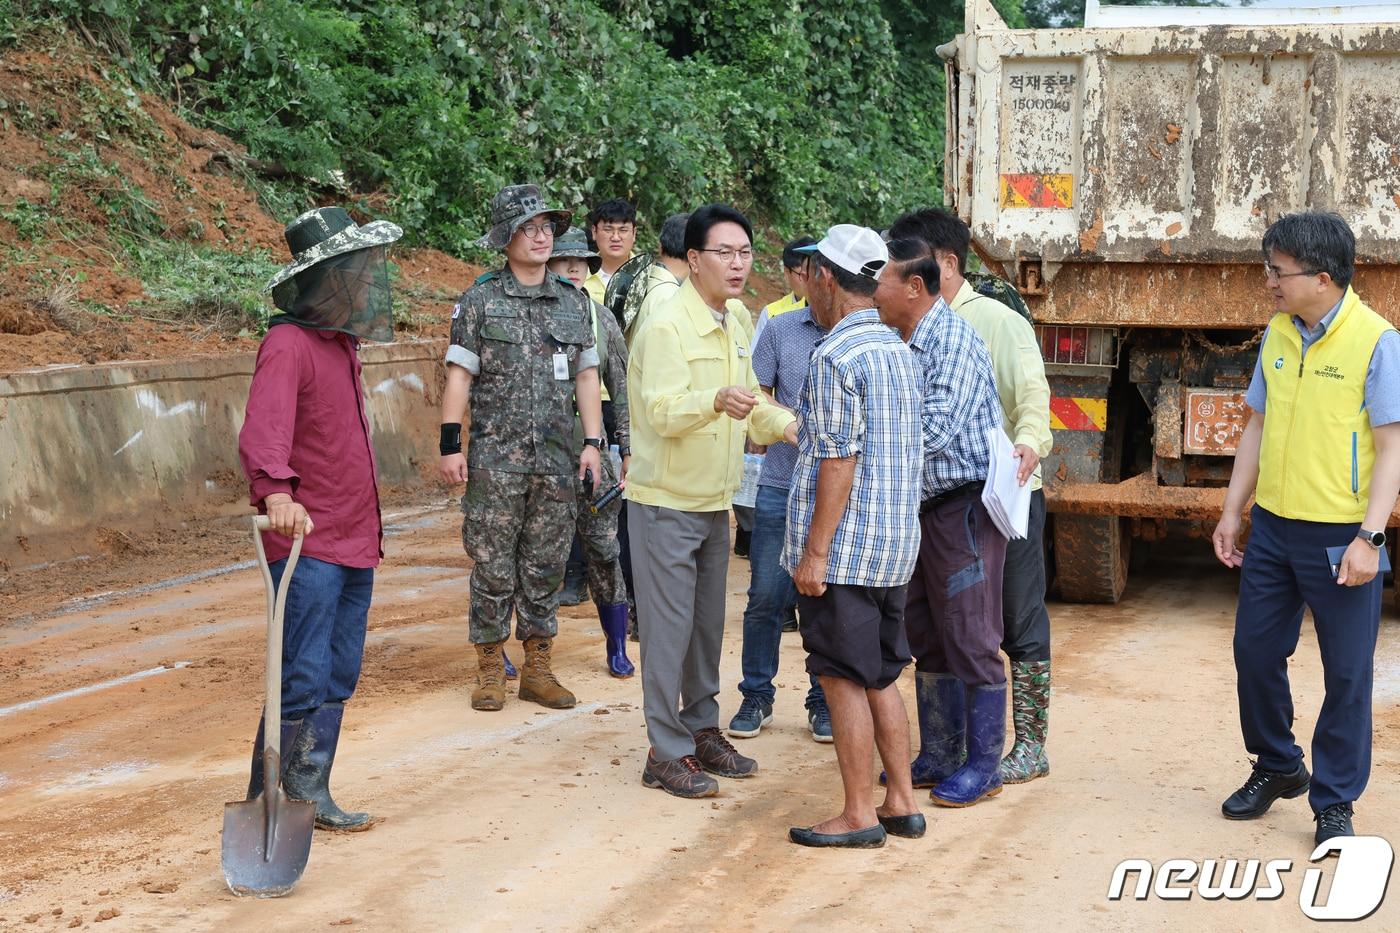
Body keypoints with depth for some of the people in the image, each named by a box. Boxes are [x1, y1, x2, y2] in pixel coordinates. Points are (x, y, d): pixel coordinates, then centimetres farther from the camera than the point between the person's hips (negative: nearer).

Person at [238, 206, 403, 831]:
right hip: (307, 543, -9)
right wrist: (276, 494, -47)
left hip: (356, 543, 9)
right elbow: (262, 432, -30)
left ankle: (310, 797, 23)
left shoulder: (343, 342, 15)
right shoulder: (289, 345, -14)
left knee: (338, 680, 13)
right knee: (303, 681, -6)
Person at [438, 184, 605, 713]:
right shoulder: (479, 301, 1)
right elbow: (460, 375, -2)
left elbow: (586, 376, 12)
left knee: (546, 566, 8)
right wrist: (449, 444, -8)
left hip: (557, 460, 3)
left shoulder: (573, 303, 11)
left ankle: (537, 669, 17)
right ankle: (490, 670, 11)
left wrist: (592, 442, 4)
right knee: (494, 566, 1)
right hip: (495, 457, -3)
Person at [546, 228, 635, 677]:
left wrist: (627, 449, 7)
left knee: (603, 548, 4)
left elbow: (622, 387, 11)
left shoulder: (602, 319, 7)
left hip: (591, 444, 2)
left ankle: (618, 649, 17)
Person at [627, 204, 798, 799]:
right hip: (666, 503, -8)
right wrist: (717, 401, -46)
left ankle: (703, 732, 26)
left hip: (714, 503, 8)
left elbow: (748, 405, 17)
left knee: (708, 625, 15)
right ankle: (666, 753, 3)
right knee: (669, 628, -3)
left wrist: (786, 425, -1)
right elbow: (663, 412, -29)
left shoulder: (733, 329, 11)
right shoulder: (668, 327, -17)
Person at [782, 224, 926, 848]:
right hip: (896, 542, 8)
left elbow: (838, 462, -19)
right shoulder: (900, 352, 12)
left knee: (843, 679, 0)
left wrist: (815, 551, -16)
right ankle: (902, 803, 19)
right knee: (881, 677, 15)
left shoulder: (834, 357, -15)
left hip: (844, 544, -8)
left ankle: (859, 815, 5)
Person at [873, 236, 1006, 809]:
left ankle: (983, 766, 8)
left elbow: (935, 429, -24)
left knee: (971, 641, -2)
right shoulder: (903, 345, 10)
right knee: (928, 641, 14)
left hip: (964, 507, -9)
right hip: (923, 507, 9)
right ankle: (939, 756, 24)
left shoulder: (953, 339, -16)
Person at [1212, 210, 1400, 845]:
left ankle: (1334, 802, 17)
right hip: (1272, 526, 6)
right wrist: (1232, 512, 11)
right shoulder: (1277, 334, 6)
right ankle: (1277, 767, 34)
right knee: (1255, 650, 13)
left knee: (1347, 672, 3)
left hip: (1340, 536, -6)